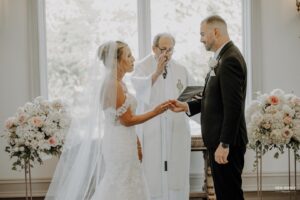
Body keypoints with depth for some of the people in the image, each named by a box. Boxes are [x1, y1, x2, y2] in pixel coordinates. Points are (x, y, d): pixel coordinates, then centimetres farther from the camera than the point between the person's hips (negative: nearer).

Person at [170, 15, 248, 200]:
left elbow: (233, 106, -23)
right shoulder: (225, 57, 14)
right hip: (220, 139, 10)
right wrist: (187, 106, 6)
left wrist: (224, 144, -22)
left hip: (226, 143, -10)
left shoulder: (230, 60, -18)